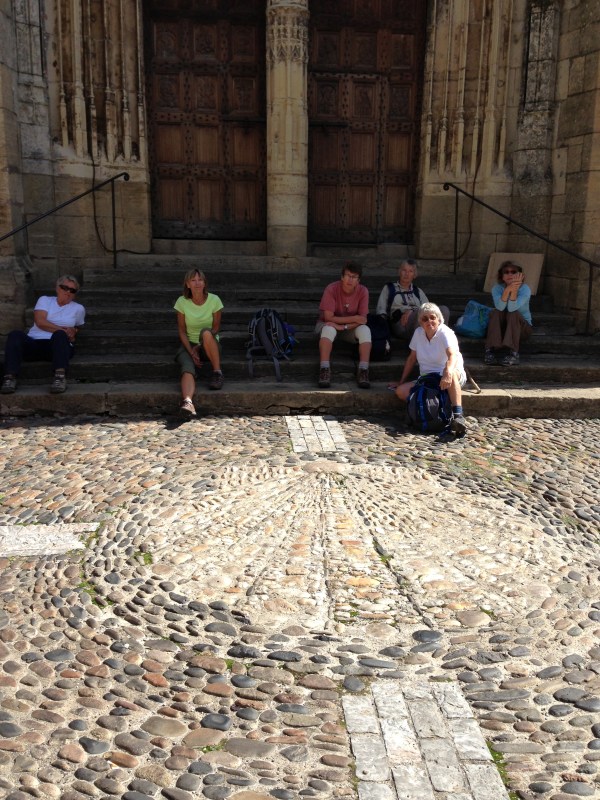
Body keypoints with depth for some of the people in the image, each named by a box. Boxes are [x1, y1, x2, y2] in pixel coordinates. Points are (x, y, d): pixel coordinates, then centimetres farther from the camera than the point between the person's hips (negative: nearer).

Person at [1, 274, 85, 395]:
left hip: (58, 345, -1)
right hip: (33, 343, 1)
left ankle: (60, 376, -53)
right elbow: (40, 321, -1)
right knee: (15, 334, -30)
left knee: (59, 335, -37)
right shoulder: (45, 300, 17)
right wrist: (63, 330, -7)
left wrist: (68, 333, 9)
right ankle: (10, 377, -42)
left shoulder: (78, 308, 18)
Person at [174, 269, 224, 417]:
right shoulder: (182, 302, -5)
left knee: (205, 332, -36)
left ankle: (217, 372, -27)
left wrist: (199, 346, -15)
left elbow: (215, 328, -2)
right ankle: (187, 402, -58)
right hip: (189, 344, 0)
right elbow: (182, 331, -2)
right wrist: (191, 351, -16)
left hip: (210, 346, 0)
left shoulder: (214, 300, -7)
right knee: (187, 368, -33)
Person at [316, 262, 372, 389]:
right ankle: (324, 369, -38)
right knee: (329, 329, -35)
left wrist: (344, 326, -32)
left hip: (351, 328, 2)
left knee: (365, 330, -27)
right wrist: (354, 318, -24)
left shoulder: (363, 291, -16)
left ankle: (363, 370, -30)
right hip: (329, 325, -2)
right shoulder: (331, 289, -23)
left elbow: (362, 320, -18)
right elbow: (328, 317, -25)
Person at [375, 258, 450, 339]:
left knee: (444, 309, -26)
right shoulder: (388, 288, 25)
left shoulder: (418, 291, 30)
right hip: (400, 324, -3)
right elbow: (380, 311, 16)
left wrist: (411, 311, -10)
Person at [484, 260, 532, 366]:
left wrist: (514, 290, -42)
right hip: (501, 326, 1)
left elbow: (512, 308, -31)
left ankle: (512, 353, -39)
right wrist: (507, 290, -45)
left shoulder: (525, 289, -14)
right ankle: (492, 350, -35)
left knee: (513, 314, -31)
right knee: (495, 312, -27)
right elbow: (500, 307, -30)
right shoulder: (497, 288, -9)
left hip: (521, 326, -1)